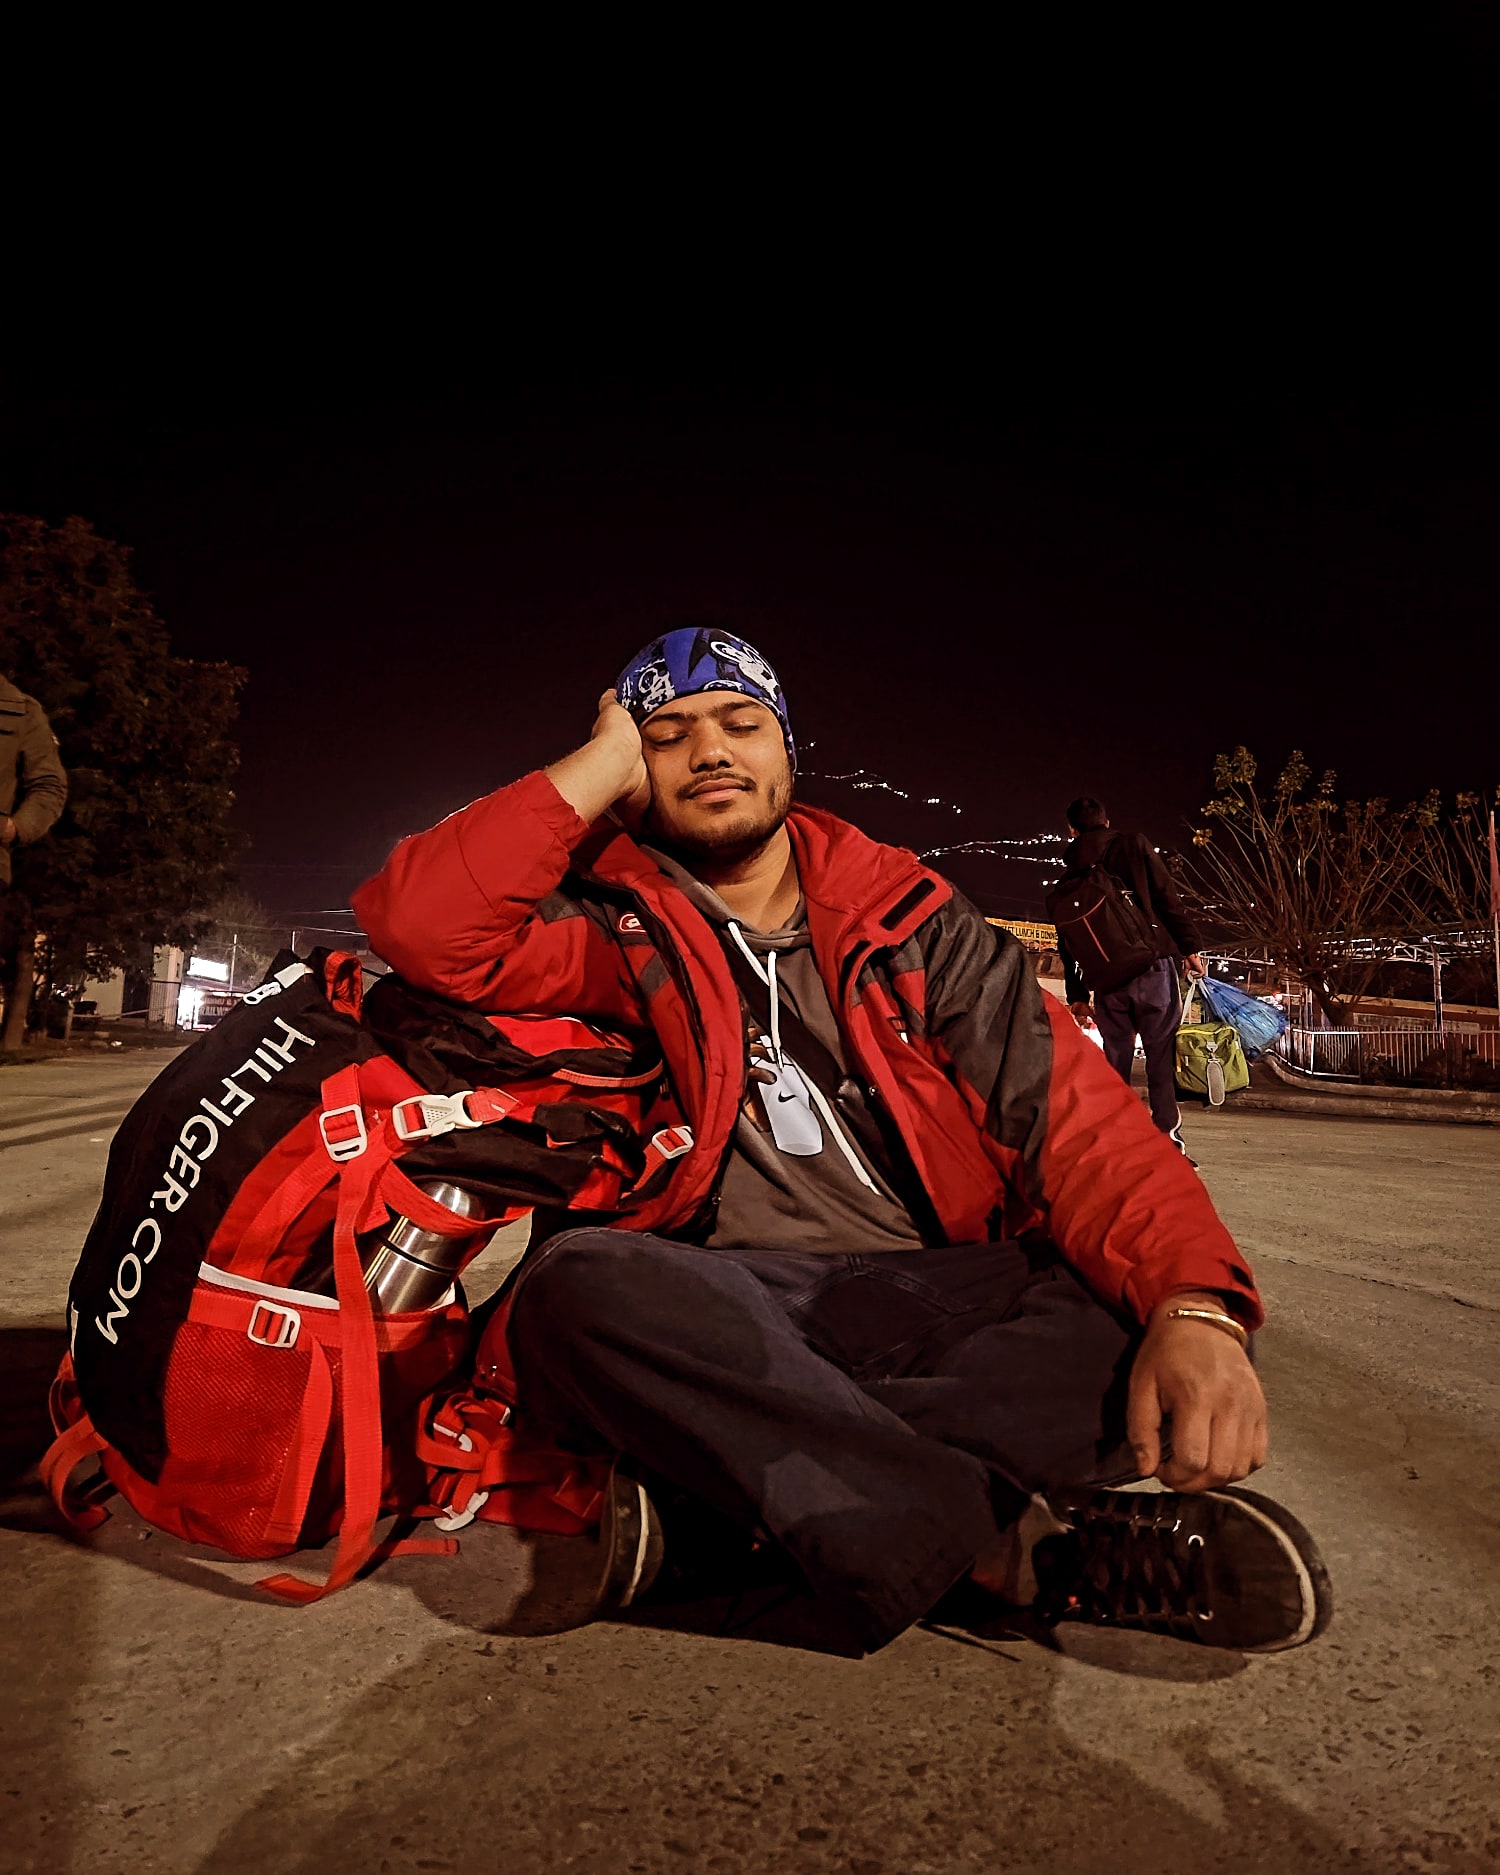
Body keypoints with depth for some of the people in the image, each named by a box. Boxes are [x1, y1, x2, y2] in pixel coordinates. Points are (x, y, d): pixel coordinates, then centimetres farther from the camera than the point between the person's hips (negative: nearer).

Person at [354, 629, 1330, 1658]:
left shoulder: (912, 919, 8)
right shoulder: (616, 926, 7)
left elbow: (1075, 1117, -3)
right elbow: (425, 923, -12)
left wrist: (1195, 1305, -21)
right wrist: (605, 761, -5)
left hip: (933, 1294, 2)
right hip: (728, 1312, -1)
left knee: (1133, 1325, -24)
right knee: (573, 1285, -33)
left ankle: (714, 1490, -25)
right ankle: (1025, 1550, -28)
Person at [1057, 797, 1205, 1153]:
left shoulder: (1070, 874, 14)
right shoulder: (1134, 846, 5)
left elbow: (1068, 942, 13)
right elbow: (1167, 897, -5)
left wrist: (1076, 996, 16)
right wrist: (1189, 946, -2)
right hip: (1153, 964, -3)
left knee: (1115, 1058, 10)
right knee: (1161, 1054, -2)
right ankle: (1169, 1138, -9)